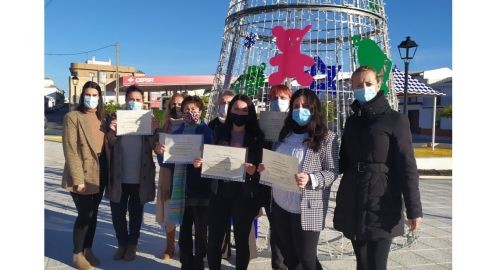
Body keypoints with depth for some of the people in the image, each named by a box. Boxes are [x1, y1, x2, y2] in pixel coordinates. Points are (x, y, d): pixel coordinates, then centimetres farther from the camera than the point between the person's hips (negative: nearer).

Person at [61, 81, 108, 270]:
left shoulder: (101, 118, 12)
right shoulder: (73, 117, -9)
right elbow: (70, 150, -14)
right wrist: (78, 178, -18)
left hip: (99, 175, 6)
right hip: (83, 176, -6)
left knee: (93, 214, 14)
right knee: (84, 215, -2)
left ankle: (88, 250, 28)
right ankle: (77, 254, 15)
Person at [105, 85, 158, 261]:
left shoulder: (149, 120, 0)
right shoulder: (116, 118, 3)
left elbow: (154, 147, -6)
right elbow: (109, 146, -2)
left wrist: (154, 130, -22)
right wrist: (111, 132, -20)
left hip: (140, 177, -1)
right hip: (119, 176, 1)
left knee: (136, 213, 13)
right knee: (117, 212, 10)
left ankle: (132, 244, 29)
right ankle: (122, 243, 29)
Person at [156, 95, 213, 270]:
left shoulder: (208, 132, -2)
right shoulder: (176, 133, 10)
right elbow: (166, 163, 9)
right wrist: (160, 153, -11)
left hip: (200, 189, -4)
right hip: (182, 189, 4)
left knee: (200, 232, 3)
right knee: (184, 231, 12)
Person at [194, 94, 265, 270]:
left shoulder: (257, 136, -1)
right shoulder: (221, 133, 6)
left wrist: (254, 171, -22)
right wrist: (199, 163, -8)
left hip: (245, 195, -2)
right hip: (220, 193, 2)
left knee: (242, 240, 8)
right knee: (214, 240, 7)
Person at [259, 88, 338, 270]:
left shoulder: (326, 137, -8)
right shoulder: (286, 134, 10)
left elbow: (332, 172, -11)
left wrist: (310, 179, -27)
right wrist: (267, 168, -1)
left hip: (307, 209, -6)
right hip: (280, 205, 6)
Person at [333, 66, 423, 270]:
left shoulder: (395, 120, -4)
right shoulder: (352, 121, 12)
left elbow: (407, 167, -8)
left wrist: (413, 209, -12)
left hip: (381, 204, -5)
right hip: (353, 204, 5)